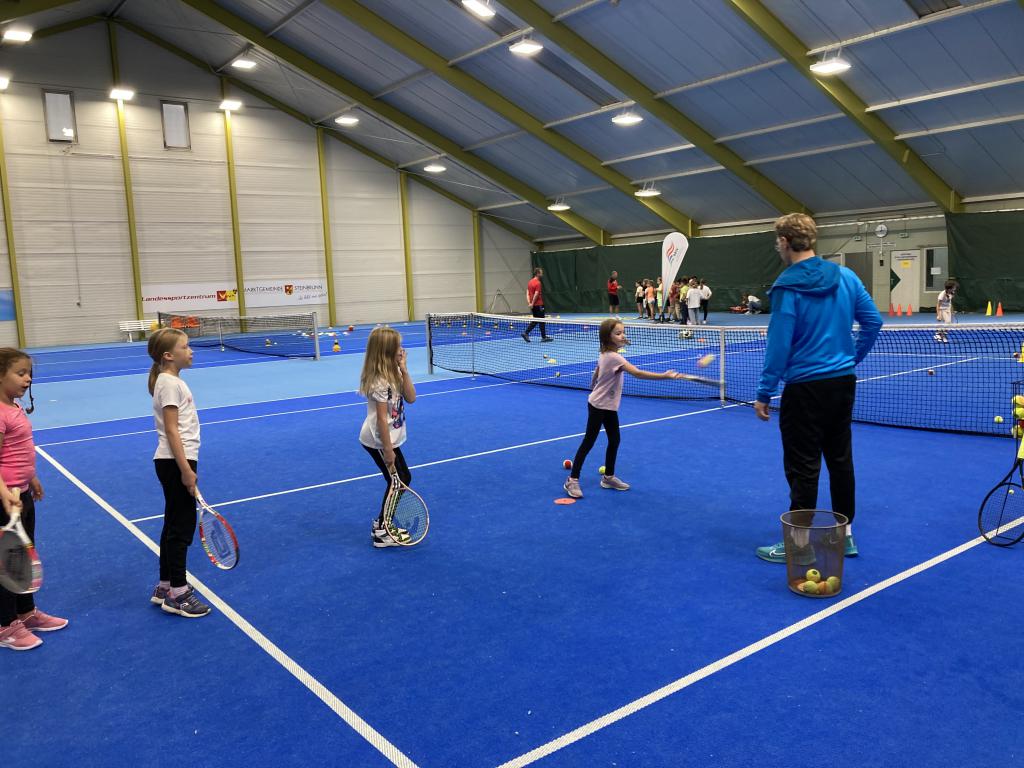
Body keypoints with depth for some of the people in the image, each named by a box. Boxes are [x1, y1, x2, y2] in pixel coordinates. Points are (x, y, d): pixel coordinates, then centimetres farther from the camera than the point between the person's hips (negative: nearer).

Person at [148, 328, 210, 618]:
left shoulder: (173, 380, 14)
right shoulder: (169, 383, -15)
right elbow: (171, 431, -20)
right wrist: (186, 470, -21)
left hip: (178, 461, 10)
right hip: (176, 463, -10)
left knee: (174, 526, 16)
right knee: (182, 527, -2)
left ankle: (165, 587, 26)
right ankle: (177, 594, 7)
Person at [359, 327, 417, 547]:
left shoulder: (393, 374, 5)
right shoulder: (379, 380, -24)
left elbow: (411, 398, -2)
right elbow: (381, 418, -23)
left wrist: (404, 370, -10)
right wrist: (387, 449, -21)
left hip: (387, 439, 10)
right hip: (379, 441, -10)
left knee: (403, 479, 15)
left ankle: (382, 525, 25)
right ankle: (381, 533, 10)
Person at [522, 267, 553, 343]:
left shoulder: (530, 282, 11)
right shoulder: (538, 283, -16)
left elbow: (527, 293, 10)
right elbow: (536, 294, -21)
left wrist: (529, 302, 2)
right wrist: (532, 304, -16)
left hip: (533, 305, 8)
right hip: (538, 305, -8)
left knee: (536, 321, 14)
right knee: (542, 321, 2)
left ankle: (525, 333, 4)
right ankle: (544, 337, 8)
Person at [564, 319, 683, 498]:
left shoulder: (604, 354, 2)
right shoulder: (614, 357, -27)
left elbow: (596, 374, 17)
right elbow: (637, 373, -37)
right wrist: (665, 375, -42)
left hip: (609, 406, 9)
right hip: (598, 406, -9)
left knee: (614, 440, 12)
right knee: (589, 442, -2)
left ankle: (608, 477, 25)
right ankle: (572, 480, 6)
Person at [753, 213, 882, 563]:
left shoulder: (787, 287, -15)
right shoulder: (846, 276, 3)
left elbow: (779, 345, -16)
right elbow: (873, 320, 7)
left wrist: (764, 394, -10)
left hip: (806, 388, -6)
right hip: (843, 381, 7)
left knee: (803, 468, 2)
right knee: (841, 459, 16)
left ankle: (799, 544, 12)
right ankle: (845, 534, 27)